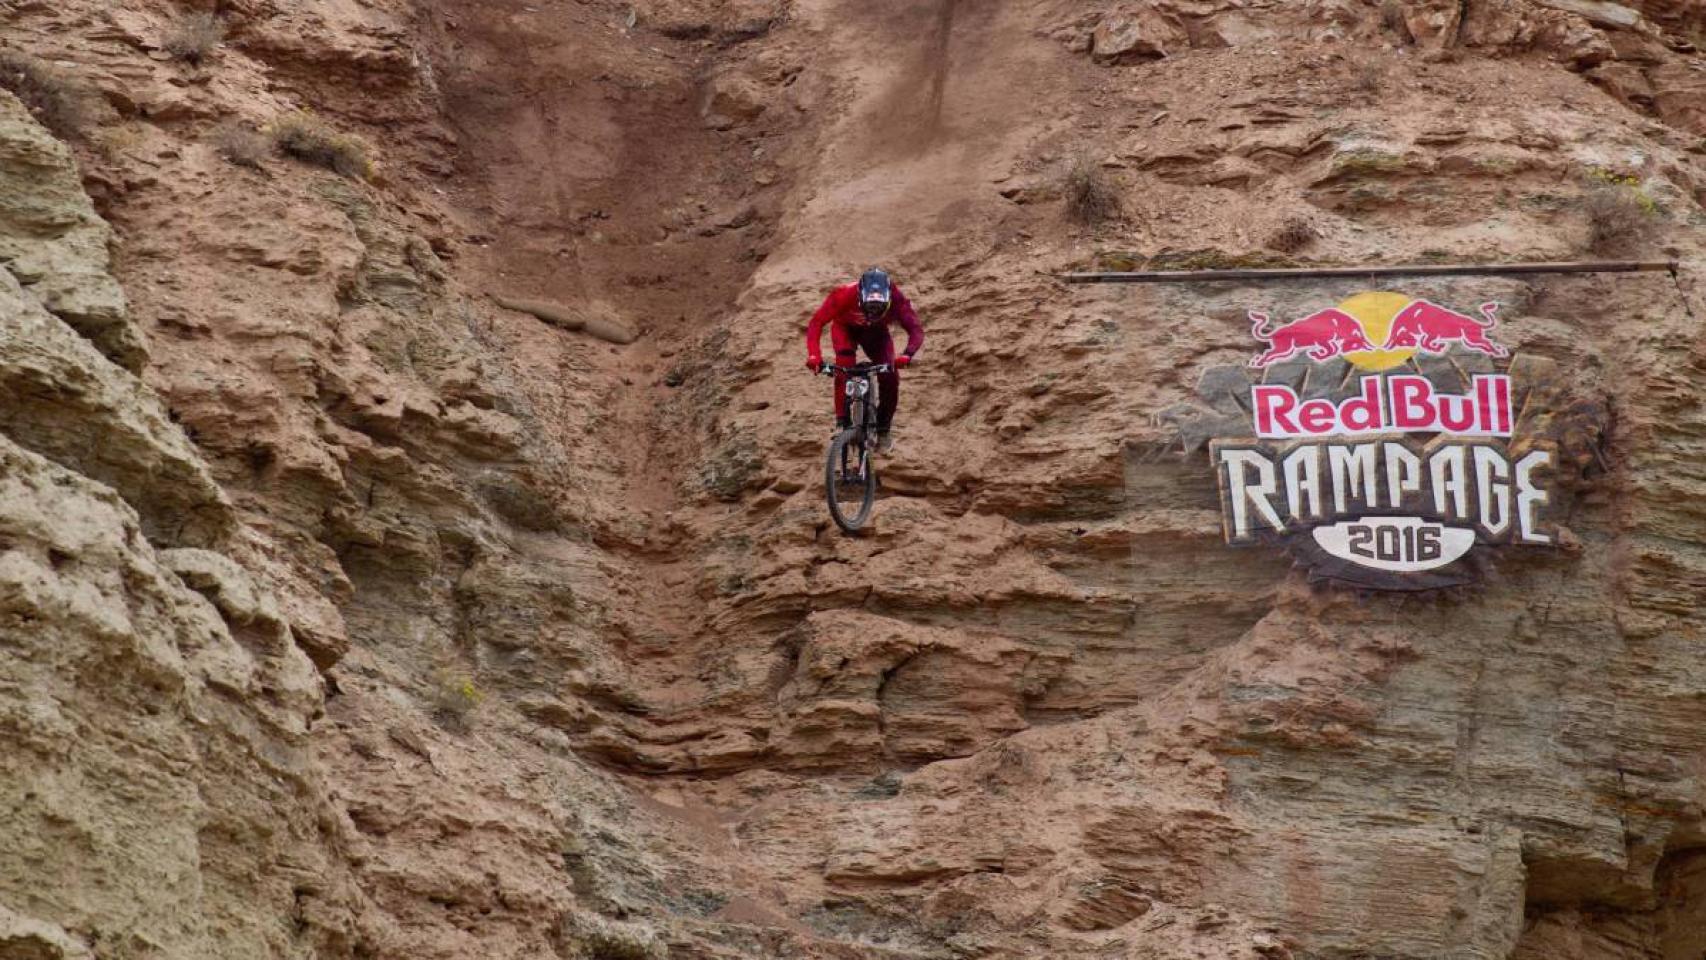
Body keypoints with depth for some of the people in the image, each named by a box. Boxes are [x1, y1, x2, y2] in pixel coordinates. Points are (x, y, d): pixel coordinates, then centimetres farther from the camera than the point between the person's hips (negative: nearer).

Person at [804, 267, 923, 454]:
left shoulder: (896, 299, -37)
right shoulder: (845, 295, -40)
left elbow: (916, 330, -39)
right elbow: (816, 323, -37)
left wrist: (907, 355, -59)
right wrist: (814, 355, -52)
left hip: (876, 332, 2)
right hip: (845, 328, -2)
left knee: (890, 376, -14)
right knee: (845, 363, -31)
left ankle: (884, 427, 9)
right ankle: (842, 422, -23)